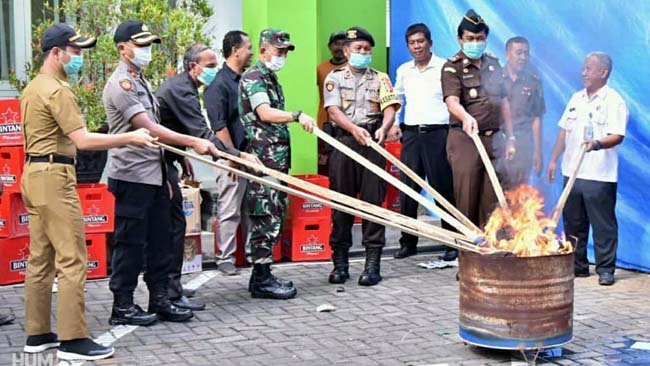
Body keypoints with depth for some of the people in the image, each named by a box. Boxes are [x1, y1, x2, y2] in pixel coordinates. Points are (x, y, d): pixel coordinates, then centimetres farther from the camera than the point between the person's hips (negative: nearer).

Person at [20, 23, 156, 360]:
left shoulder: (33, 88, 18)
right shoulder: (57, 90, -14)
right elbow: (82, 140, -22)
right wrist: (130, 138, -18)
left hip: (34, 174, 10)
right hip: (54, 178, -10)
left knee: (40, 258, 12)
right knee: (72, 260, -9)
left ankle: (37, 334, 18)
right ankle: (73, 340, -8)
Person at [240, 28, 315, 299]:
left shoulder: (271, 78, 22)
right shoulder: (253, 77, -8)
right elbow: (264, 113, -23)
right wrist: (297, 116, -35)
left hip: (277, 158, 10)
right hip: (262, 157, -10)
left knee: (274, 216, 10)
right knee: (265, 218, -9)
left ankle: (262, 274, 17)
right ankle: (262, 281, -5)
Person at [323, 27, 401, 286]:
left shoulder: (380, 78, 14)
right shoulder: (334, 78, 11)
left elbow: (389, 109, 1)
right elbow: (334, 111, -3)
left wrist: (383, 128, -22)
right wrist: (354, 129, -22)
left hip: (373, 143, 0)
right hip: (344, 141, 0)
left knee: (373, 200, -3)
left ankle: (372, 263, 0)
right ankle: (340, 262, 8)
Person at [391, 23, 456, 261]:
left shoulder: (444, 68, -3)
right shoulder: (403, 70, 13)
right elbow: (397, 99, 24)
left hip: (437, 133, -5)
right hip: (411, 133, 5)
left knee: (443, 188, -1)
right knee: (407, 190, 4)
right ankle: (408, 242, 13)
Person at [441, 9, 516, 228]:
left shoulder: (494, 65, 14)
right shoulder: (453, 68, -4)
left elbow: (504, 103, 18)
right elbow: (452, 101, -20)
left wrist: (510, 138, 12)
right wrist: (466, 117, -42)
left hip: (493, 139, 5)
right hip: (465, 139, -5)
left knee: (490, 200, 6)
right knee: (466, 199, -3)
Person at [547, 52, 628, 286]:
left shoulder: (613, 101, -6)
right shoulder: (576, 99, 15)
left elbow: (617, 136, -15)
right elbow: (564, 131, 18)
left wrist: (597, 143, -33)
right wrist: (554, 159, 13)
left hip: (600, 176, -7)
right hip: (572, 172, 7)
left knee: (603, 225, -2)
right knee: (573, 223, 12)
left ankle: (606, 269, 6)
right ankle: (578, 265, 23)